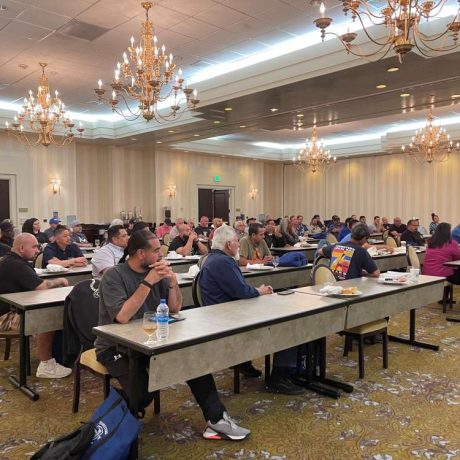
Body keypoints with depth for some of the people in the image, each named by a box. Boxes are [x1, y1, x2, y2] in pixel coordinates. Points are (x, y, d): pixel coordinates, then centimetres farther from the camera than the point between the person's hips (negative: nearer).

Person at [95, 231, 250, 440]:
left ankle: (216, 418, -5)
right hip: (115, 346, -5)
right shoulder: (113, 276, -16)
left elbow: (175, 308, 2)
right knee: (143, 392, -28)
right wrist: (148, 282, -28)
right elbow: (123, 316, -28)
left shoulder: (156, 271, 1)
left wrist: (173, 281, -16)